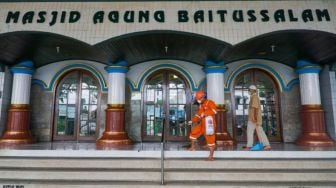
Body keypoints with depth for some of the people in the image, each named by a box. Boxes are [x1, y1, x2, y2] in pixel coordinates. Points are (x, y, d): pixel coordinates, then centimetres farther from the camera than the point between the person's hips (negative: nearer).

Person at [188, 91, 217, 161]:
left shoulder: (210, 103, -8)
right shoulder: (200, 106, 16)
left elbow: (214, 111, -24)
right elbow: (198, 115, 20)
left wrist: (204, 113, -24)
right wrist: (192, 121, 9)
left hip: (209, 124, -8)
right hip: (202, 124, 8)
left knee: (210, 139, -2)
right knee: (193, 132, 11)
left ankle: (211, 156, 6)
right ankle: (193, 147, 30)